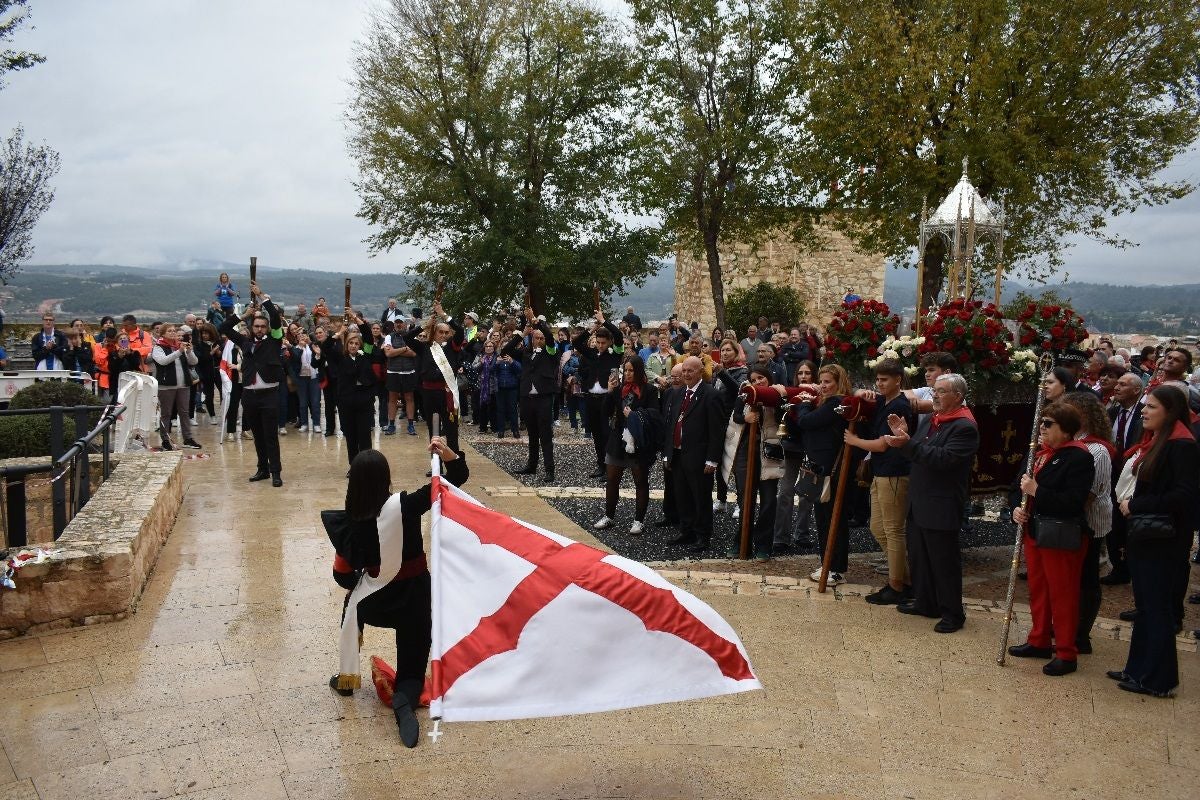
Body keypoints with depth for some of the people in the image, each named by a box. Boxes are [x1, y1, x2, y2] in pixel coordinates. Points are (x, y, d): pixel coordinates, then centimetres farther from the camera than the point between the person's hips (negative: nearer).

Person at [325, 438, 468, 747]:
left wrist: (355, 586, 19)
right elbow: (457, 478, -14)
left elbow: (343, 575, -2)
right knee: (413, 663, 11)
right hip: (416, 595, -1)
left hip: (377, 599, 1)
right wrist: (449, 455, -30)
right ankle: (405, 698, -24)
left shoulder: (351, 524, -12)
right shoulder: (406, 505, -17)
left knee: (352, 605, 37)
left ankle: (347, 679, 40)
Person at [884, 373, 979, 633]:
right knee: (918, 556, 17)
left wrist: (907, 443, -31)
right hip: (918, 503, 9)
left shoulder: (965, 427, -16)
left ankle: (952, 613, 14)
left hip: (942, 507, -9)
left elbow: (943, 458, -27)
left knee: (944, 561, 1)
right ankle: (925, 602, 31)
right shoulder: (929, 419, 12)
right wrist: (903, 436, -4)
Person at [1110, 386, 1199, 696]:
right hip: (1142, 535, 9)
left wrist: (1136, 505, -17)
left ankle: (1157, 679, 10)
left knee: (1157, 607, 0)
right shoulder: (1151, 443, 12)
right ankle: (1138, 669, 26)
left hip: (1164, 540, -9)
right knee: (1144, 604, 15)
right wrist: (1127, 504, 2)